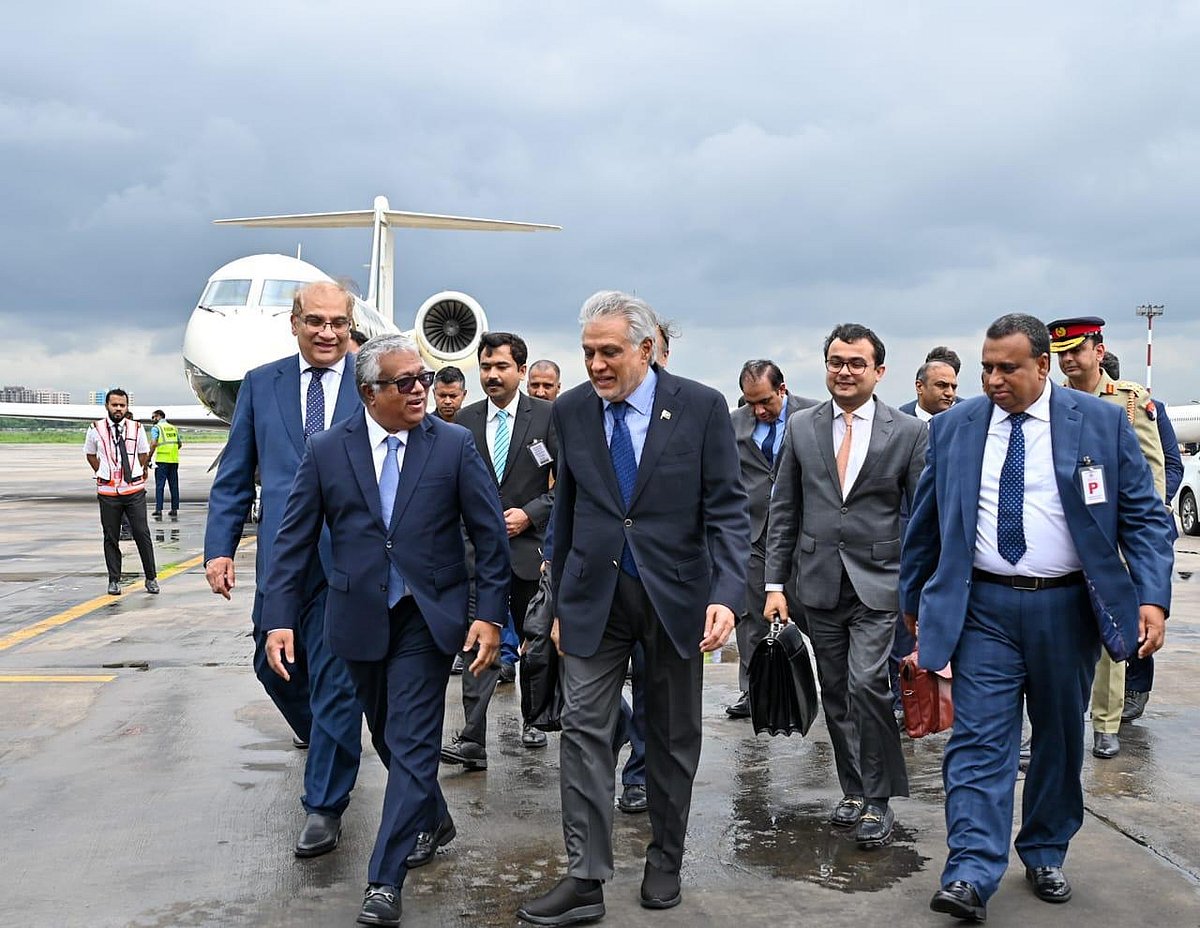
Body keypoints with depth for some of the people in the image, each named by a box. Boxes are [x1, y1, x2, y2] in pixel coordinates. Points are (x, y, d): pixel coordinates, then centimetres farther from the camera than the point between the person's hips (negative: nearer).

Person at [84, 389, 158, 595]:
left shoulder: (136, 428, 3)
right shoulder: (95, 429, 0)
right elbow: (90, 454, 14)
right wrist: (103, 473, 10)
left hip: (134, 490, 0)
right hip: (108, 492, 0)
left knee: (142, 534, -2)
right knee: (111, 537, 4)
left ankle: (151, 578, 8)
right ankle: (114, 580, 14)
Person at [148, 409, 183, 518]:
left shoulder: (156, 428, -1)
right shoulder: (174, 428, 16)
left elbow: (153, 443, -13)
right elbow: (180, 444, 17)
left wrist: (149, 457, -7)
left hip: (162, 460, -5)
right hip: (174, 460, 5)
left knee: (159, 485, -2)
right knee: (174, 485, 9)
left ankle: (158, 510, -6)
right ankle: (174, 509, 9)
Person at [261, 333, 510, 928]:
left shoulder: (454, 446, -5)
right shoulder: (326, 451, -2)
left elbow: (489, 534, -3)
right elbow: (294, 540, -1)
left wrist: (489, 614, -8)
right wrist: (279, 620, -7)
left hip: (428, 617, -3)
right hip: (360, 619, 3)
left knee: (411, 743, -4)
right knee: (389, 737, 18)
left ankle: (385, 879, 3)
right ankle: (433, 820, 43)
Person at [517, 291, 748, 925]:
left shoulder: (701, 407, -8)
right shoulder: (571, 410, 1)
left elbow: (727, 510, -9)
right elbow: (567, 511, 9)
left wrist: (726, 595, -21)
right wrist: (560, 602, 11)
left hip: (675, 594, -1)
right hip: (594, 596, 2)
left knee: (673, 737, 11)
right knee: (583, 730, -4)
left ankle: (664, 865, 28)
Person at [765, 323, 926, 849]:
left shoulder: (908, 433, -2)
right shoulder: (801, 428, 5)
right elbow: (783, 511, 8)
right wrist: (775, 583, 4)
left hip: (878, 583, -3)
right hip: (820, 584, 3)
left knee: (867, 684, -14)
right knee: (836, 696, 10)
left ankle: (878, 800, 2)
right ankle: (854, 791, 26)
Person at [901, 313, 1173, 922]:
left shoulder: (1101, 422, -2)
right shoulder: (954, 427, 3)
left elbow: (1143, 516, -1)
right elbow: (926, 520, 12)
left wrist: (1153, 597, -13)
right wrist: (913, 596, 16)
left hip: (1066, 608, 0)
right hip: (983, 608, 0)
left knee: (1059, 737, 12)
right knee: (979, 740, -6)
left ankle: (1045, 856, 30)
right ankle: (970, 877, -7)